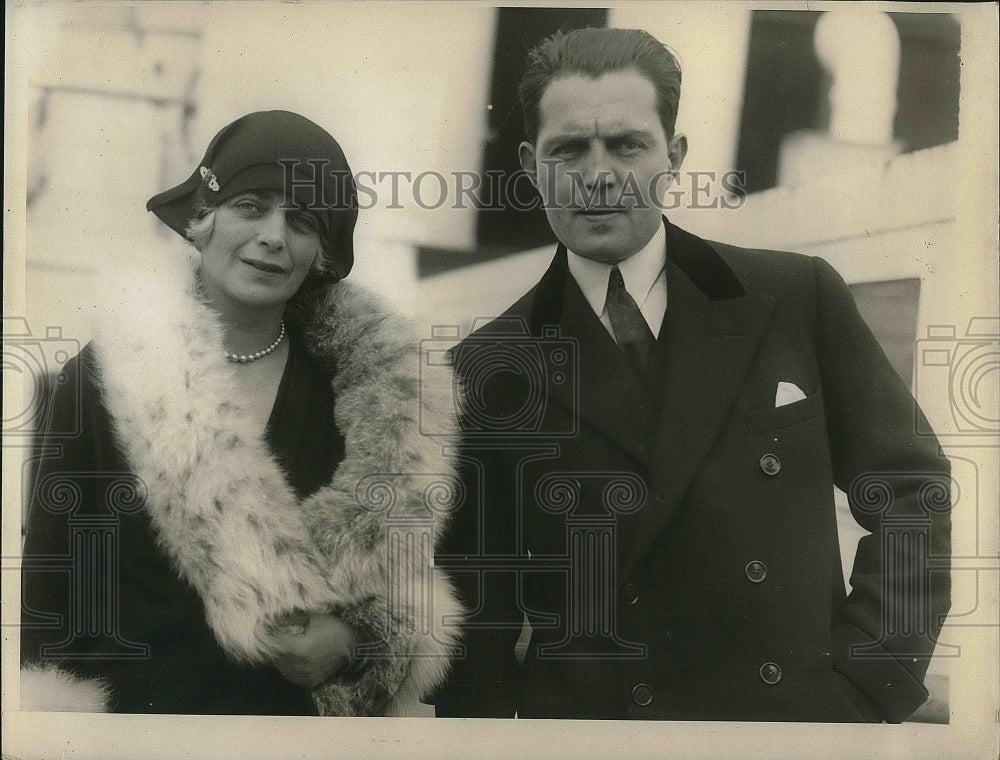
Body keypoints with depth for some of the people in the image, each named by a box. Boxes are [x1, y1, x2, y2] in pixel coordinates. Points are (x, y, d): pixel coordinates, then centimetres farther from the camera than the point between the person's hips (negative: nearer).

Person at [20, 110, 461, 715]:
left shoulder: (367, 386, -7)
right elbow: (50, 590, -8)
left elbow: (408, 575, 0)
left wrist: (355, 640, -17)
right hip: (134, 700, -1)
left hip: (306, 702, 1)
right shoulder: (104, 379, -10)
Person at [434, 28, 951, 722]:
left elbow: (911, 494, 0)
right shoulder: (485, 372, -4)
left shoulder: (800, 298, -4)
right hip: (585, 715, 0)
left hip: (807, 707, 1)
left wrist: (867, 686, -7)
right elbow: (474, 618, 0)